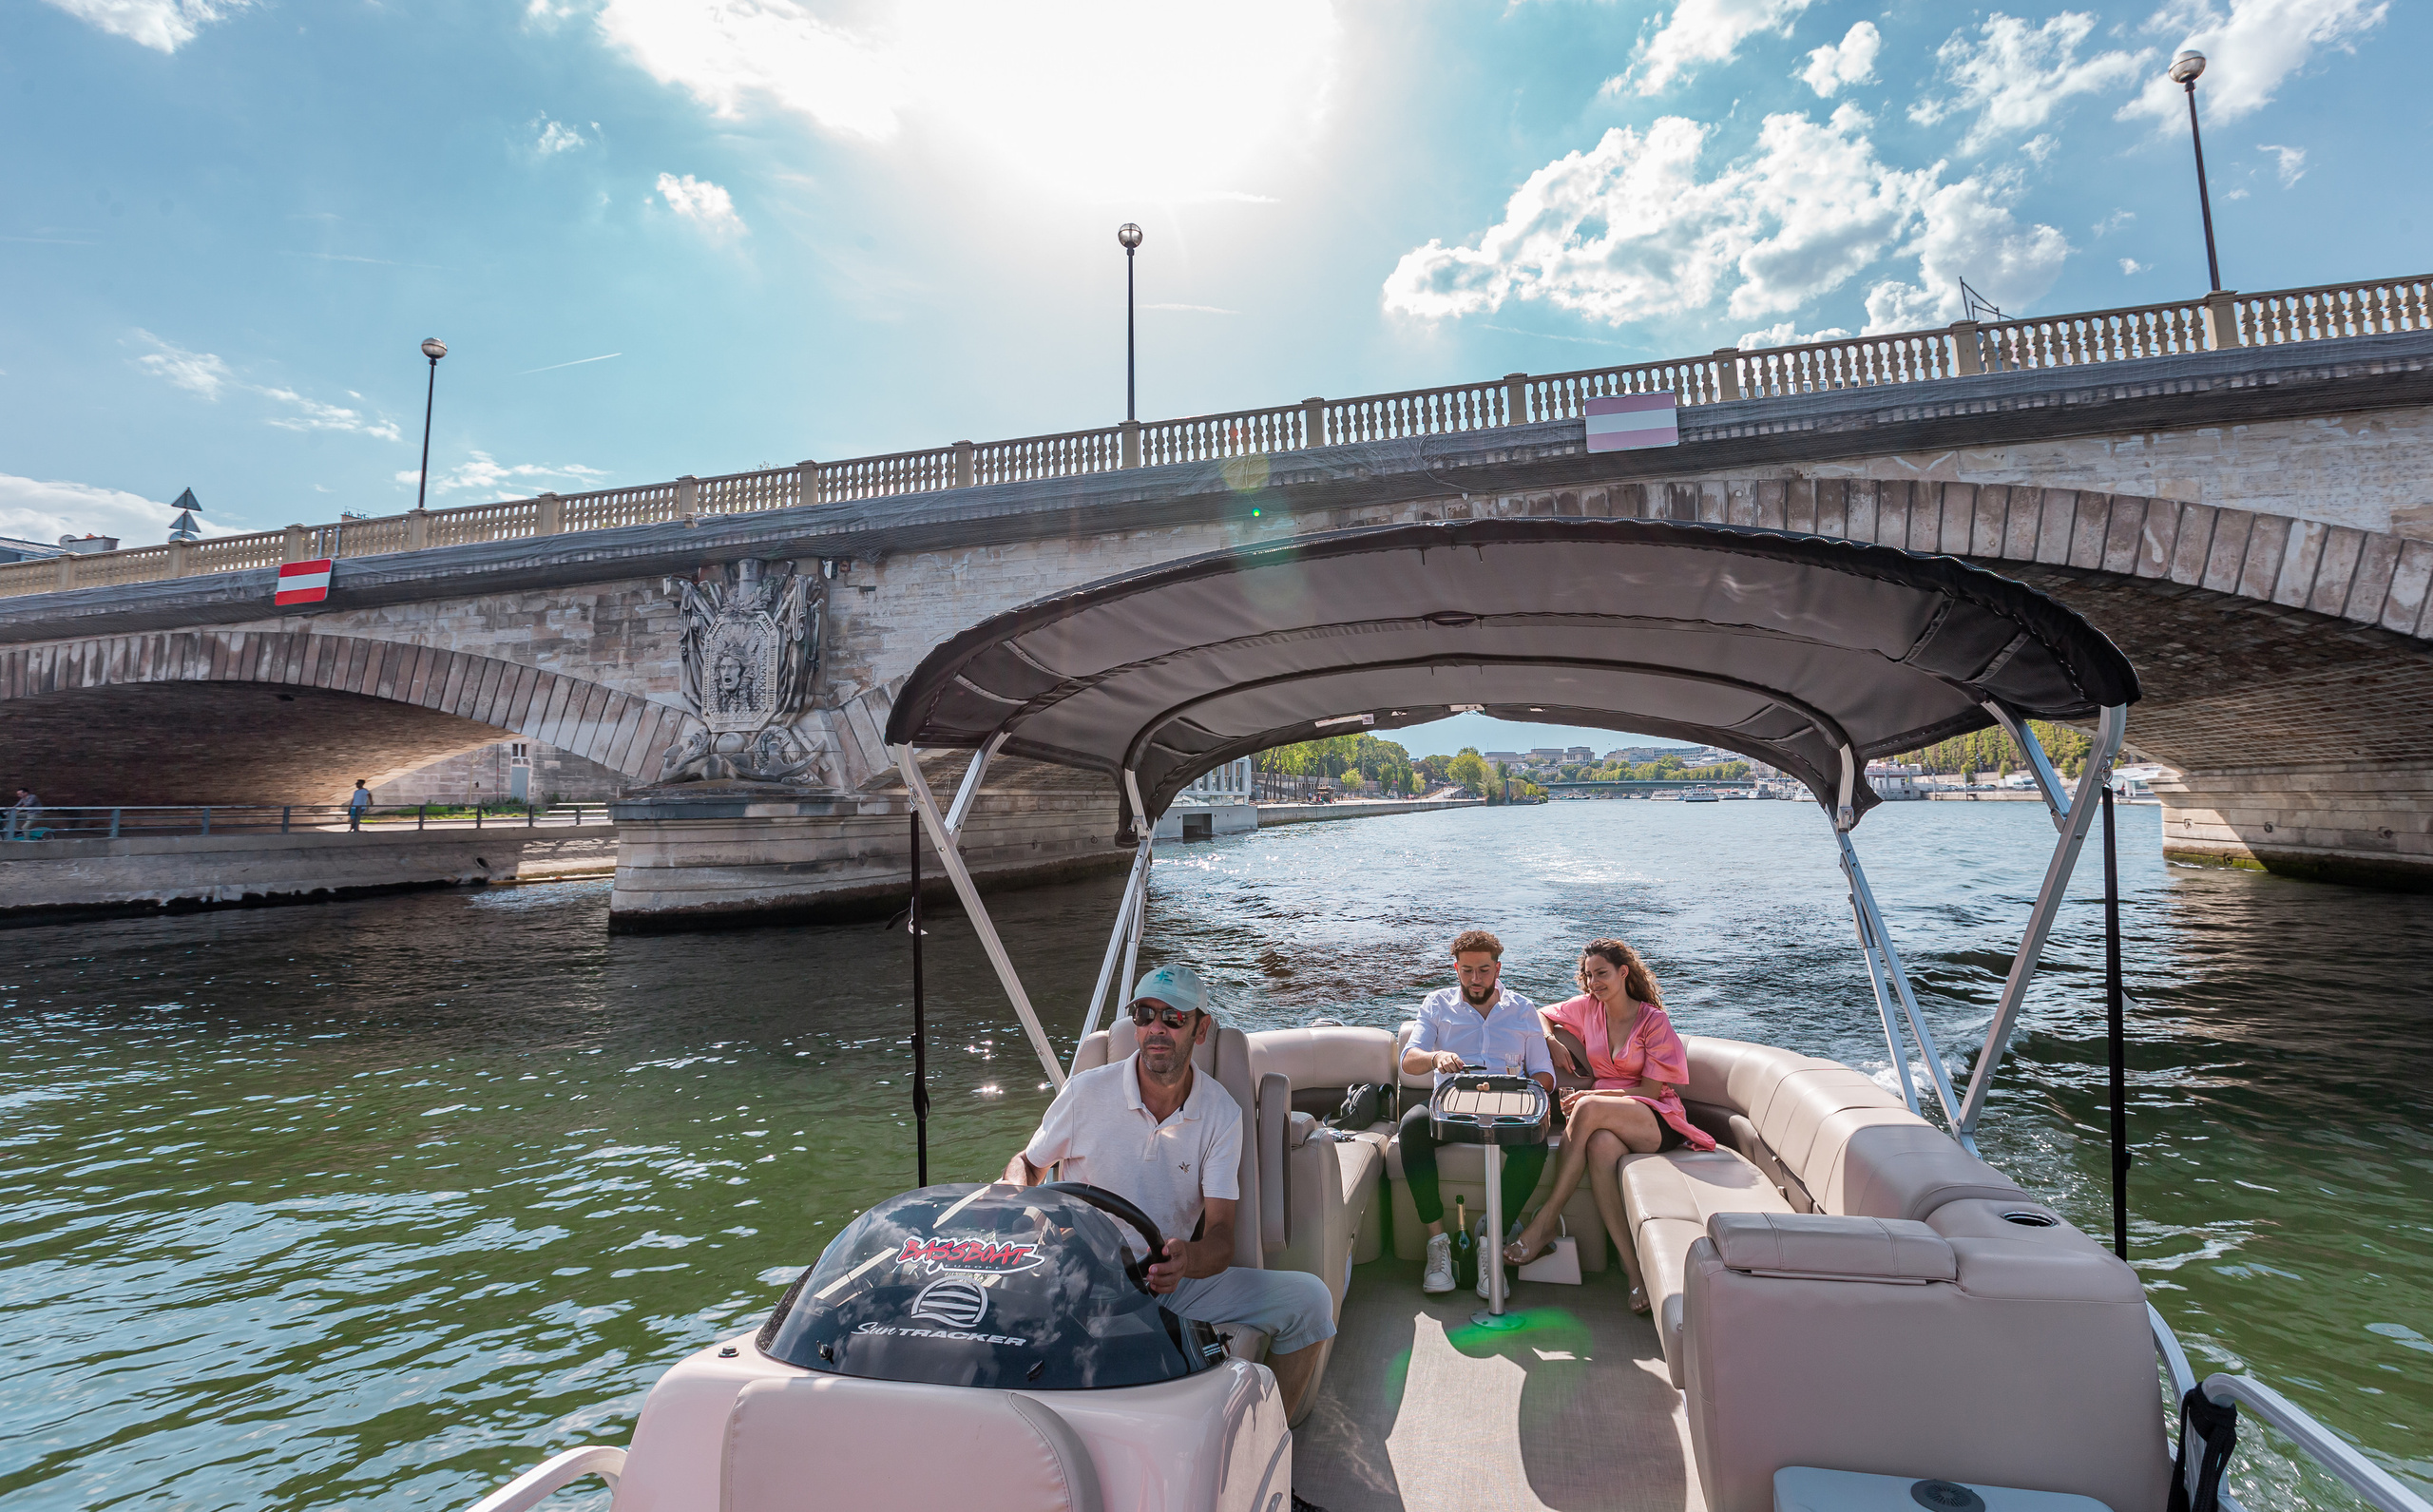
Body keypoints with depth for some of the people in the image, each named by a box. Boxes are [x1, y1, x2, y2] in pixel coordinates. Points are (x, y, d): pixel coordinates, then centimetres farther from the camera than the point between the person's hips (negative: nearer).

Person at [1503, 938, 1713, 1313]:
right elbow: (1542, 1015, 27)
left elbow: (1650, 1089, -7)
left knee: (1589, 1109, -36)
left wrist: (1592, 1095, -16)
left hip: (1655, 1120, -3)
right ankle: (1633, 1267, -37)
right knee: (1602, 1145, -37)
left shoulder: (1653, 1020, -3)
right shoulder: (1587, 1007, 10)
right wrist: (1553, 1043, 5)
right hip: (1608, 1120, 3)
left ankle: (1541, 1226, -32)